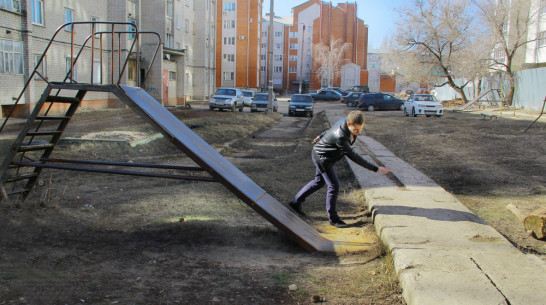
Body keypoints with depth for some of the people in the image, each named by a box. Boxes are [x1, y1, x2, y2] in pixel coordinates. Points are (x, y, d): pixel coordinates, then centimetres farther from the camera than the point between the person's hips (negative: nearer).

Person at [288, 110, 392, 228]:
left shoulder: (346, 120, -13)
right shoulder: (340, 137, -39)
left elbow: (332, 129, 7)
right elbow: (353, 156, -35)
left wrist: (322, 136, 24)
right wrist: (376, 169, -33)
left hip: (323, 155, 10)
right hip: (322, 157, -10)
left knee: (319, 181, 23)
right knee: (334, 186, -5)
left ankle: (295, 202, 35)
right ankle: (333, 218, 11)